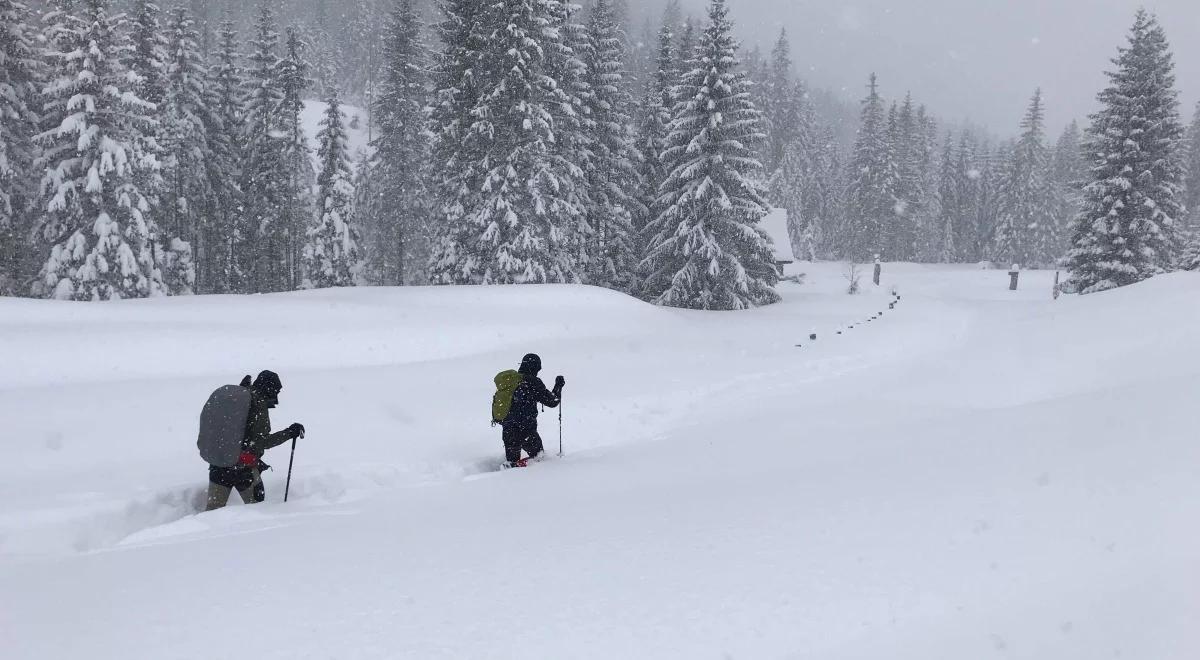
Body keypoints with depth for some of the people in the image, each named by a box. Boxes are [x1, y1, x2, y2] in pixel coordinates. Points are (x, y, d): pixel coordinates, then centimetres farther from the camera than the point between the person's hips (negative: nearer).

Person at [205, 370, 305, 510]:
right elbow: (262, 442, -15)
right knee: (255, 506, 13)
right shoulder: (259, 403, -13)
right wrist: (289, 433, -7)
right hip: (244, 467, -6)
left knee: (213, 509, 11)